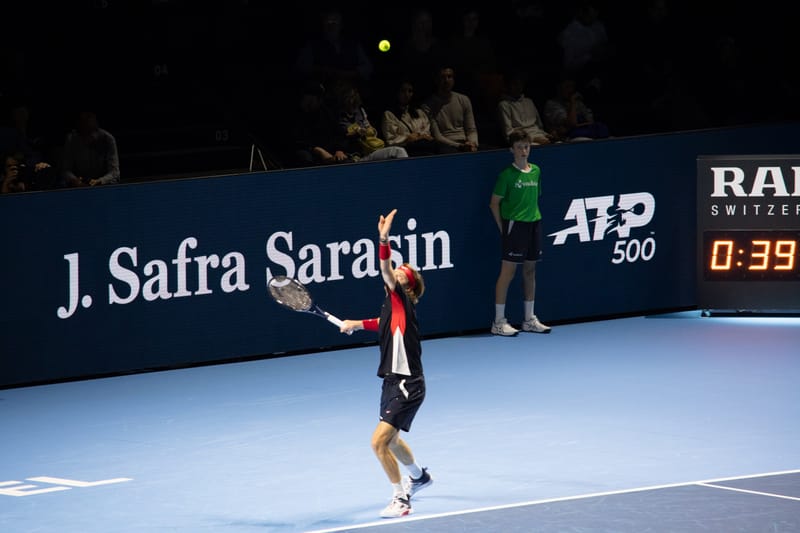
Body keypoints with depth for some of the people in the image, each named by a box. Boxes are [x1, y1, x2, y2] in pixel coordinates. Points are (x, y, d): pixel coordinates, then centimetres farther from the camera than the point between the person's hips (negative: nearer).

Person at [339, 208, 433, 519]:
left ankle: (401, 499, -5)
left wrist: (384, 240, -42)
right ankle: (418, 477, 54)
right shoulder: (391, 306, 11)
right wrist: (358, 324, 34)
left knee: (379, 441, -17)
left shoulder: (403, 301, -13)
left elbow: (386, 272, -31)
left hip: (407, 385, -10)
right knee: (390, 440, 28)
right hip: (392, 382, 10)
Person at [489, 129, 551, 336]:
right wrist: (503, 227, -7)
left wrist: (535, 219, 11)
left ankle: (529, 319, 19)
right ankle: (499, 321, -3)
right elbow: (495, 203, -5)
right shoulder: (507, 174, -8)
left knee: (530, 270, 11)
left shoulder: (536, 171, 10)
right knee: (508, 270, -6)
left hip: (533, 223, 6)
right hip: (514, 224, -6)